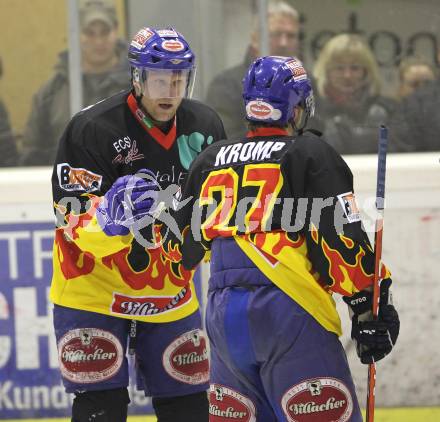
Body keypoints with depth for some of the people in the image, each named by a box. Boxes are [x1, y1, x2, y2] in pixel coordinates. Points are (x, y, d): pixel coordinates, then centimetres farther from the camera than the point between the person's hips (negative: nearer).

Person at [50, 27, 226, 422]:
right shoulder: (92, 127, -19)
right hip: (94, 289, -5)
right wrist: (109, 216, -44)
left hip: (170, 292, 5)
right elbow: (73, 222, -23)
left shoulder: (206, 126, -2)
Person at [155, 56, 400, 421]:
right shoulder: (310, 154, 1)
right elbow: (341, 238, -7)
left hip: (223, 313, 6)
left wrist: (162, 224, 45)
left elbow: (182, 246, 22)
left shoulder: (211, 159, 17)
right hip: (287, 308, -6)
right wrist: (369, 307, 0)